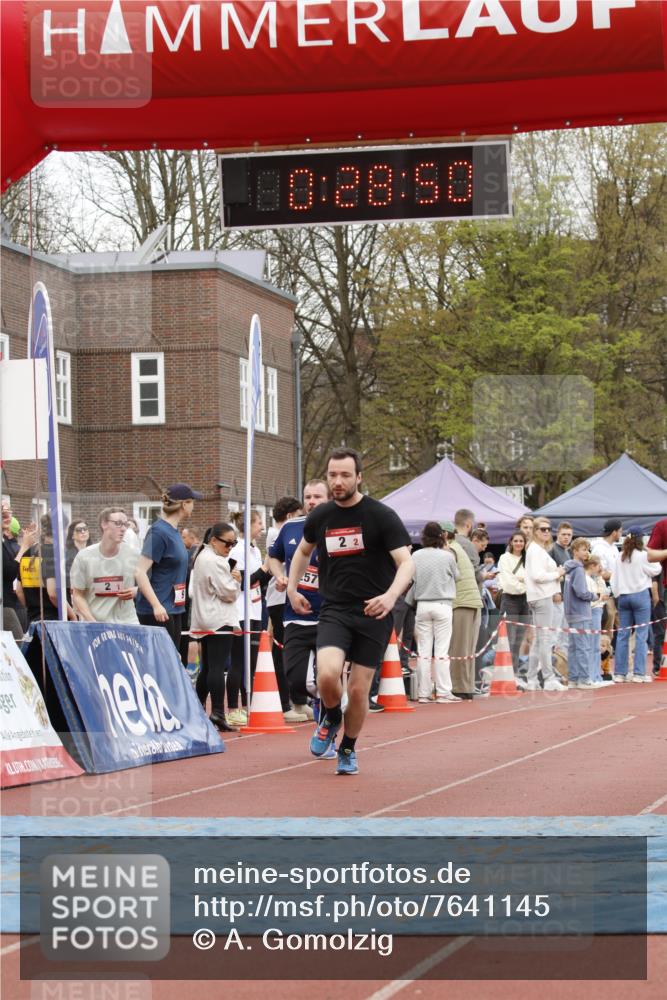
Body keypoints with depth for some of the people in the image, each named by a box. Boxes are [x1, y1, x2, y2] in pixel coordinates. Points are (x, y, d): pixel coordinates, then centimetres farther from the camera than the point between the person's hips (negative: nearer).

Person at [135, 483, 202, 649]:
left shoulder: (173, 531, 12)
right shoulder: (159, 532, -15)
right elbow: (140, 572, -21)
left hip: (173, 609, 9)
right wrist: (156, 605, -26)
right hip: (157, 612, -9)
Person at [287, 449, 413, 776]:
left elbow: (407, 563, -15)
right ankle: (331, 719, 12)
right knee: (327, 674, -22)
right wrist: (292, 588, 17)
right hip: (334, 610, 2)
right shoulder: (320, 516, 5)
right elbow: (303, 550, 27)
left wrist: (391, 595, -33)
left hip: (373, 613, -2)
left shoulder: (381, 516, -9)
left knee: (359, 690, 0)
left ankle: (348, 749, 26)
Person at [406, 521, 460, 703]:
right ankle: (443, 692, 0)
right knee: (441, 651, 0)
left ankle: (423, 693, 8)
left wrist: (409, 604, 13)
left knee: (423, 651, 6)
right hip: (442, 605, -2)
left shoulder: (416, 557, -2)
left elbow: (411, 582, 1)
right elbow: (456, 576, 9)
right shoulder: (447, 556, -7)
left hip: (422, 605, 2)